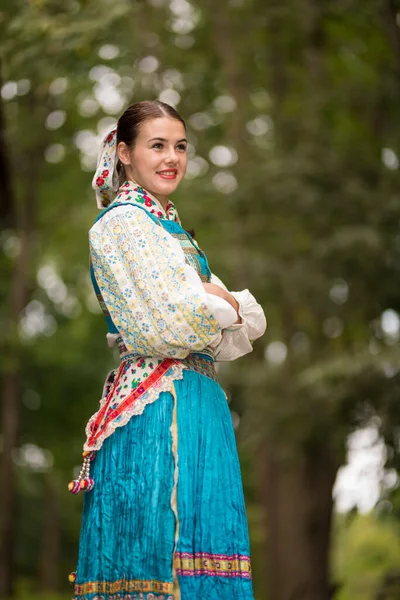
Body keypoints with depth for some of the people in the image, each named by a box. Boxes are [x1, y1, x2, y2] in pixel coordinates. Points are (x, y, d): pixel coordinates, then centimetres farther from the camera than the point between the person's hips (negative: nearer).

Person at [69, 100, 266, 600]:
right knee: (160, 559, -10)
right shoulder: (123, 221, -5)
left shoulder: (167, 227, 22)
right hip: (157, 406, -9)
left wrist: (216, 301, -6)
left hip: (199, 403, 9)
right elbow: (173, 325, -16)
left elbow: (250, 326, 16)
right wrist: (228, 305, 2)